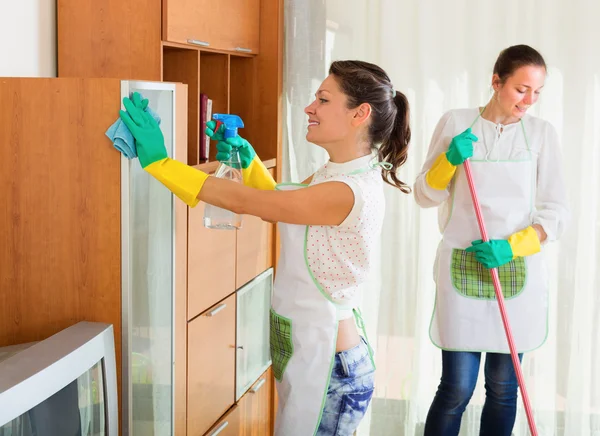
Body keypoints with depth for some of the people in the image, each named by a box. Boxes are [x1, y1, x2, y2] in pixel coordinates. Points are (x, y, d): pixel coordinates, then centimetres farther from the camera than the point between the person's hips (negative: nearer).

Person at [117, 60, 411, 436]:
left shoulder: (350, 192, -25)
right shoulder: (334, 174, 5)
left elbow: (241, 201, -23)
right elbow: (277, 202, 22)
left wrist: (158, 162, -18)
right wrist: (246, 158, 6)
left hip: (327, 365, -9)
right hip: (308, 352, 9)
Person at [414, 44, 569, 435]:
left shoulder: (542, 133, 3)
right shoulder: (456, 123, 1)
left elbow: (557, 212, 2)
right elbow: (425, 196, 4)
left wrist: (512, 247, -13)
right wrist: (449, 160, -15)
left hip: (517, 270, 2)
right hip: (462, 267, -1)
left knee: (503, 388, 7)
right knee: (457, 388, -5)